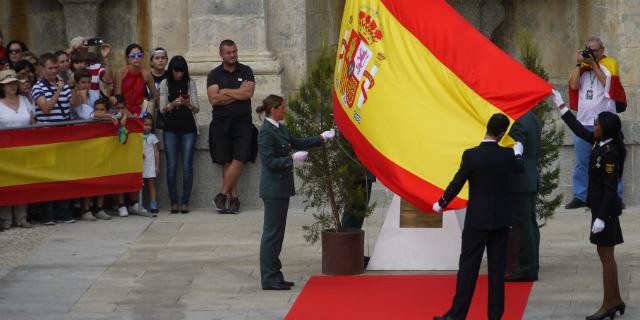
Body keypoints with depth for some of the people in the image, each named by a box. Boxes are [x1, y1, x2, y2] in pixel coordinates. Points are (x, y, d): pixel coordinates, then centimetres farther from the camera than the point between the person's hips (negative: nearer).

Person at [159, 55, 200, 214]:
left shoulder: (190, 83, 4)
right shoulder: (165, 84, 3)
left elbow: (197, 108, 0)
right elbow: (162, 109, -1)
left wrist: (188, 104, -22)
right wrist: (173, 104, -22)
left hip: (188, 129, 0)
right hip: (170, 129, 0)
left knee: (187, 166, -5)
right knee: (171, 166, -4)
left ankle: (185, 202, 0)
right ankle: (173, 202, 3)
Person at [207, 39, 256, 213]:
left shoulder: (246, 71, 9)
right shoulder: (214, 75, 8)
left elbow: (249, 93, -7)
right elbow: (214, 99, -6)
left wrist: (225, 91, -4)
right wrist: (238, 93, -4)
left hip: (242, 122, 0)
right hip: (221, 122, 0)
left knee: (239, 159, -12)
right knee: (226, 162, -1)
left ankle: (222, 195, -7)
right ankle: (234, 198, 3)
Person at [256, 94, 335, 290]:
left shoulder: (280, 129, 12)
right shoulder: (266, 132, -17)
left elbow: (296, 143, 22)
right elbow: (270, 161, -20)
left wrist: (321, 138, 19)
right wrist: (293, 159, -20)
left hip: (281, 187, 10)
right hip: (273, 189, -10)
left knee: (277, 232, 13)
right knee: (272, 232, -5)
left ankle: (274, 276, 19)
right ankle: (269, 279, -2)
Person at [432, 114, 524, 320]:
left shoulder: (471, 155, -14)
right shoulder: (507, 155, -4)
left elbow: (457, 183, -7)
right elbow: (519, 169, 18)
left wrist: (441, 204, 9)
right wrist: (518, 153, 40)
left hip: (477, 220, -3)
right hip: (501, 220, 3)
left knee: (468, 267, 0)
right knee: (497, 267, 7)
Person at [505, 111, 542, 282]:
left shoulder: (519, 122, -18)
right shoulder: (534, 120, 12)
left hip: (519, 182, -10)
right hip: (533, 179, 10)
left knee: (523, 225, -6)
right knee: (530, 223, 12)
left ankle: (526, 269, -5)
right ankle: (532, 267, 17)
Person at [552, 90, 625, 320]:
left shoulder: (610, 153, -21)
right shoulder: (600, 143, 4)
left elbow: (610, 188, -22)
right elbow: (579, 129, 19)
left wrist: (601, 217, -23)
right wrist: (561, 106, 23)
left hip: (605, 208, -9)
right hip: (601, 205, 9)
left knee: (605, 254, -4)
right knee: (605, 254, 14)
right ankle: (615, 300, 20)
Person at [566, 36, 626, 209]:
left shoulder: (610, 63, 4)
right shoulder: (582, 66, 14)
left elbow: (608, 83, -11)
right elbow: (574, 85, 1)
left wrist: (593, 64, -8)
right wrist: (579, 63, -2)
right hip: (584, 122, 4)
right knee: (582, 162, 4)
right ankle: (580, 197, 9)